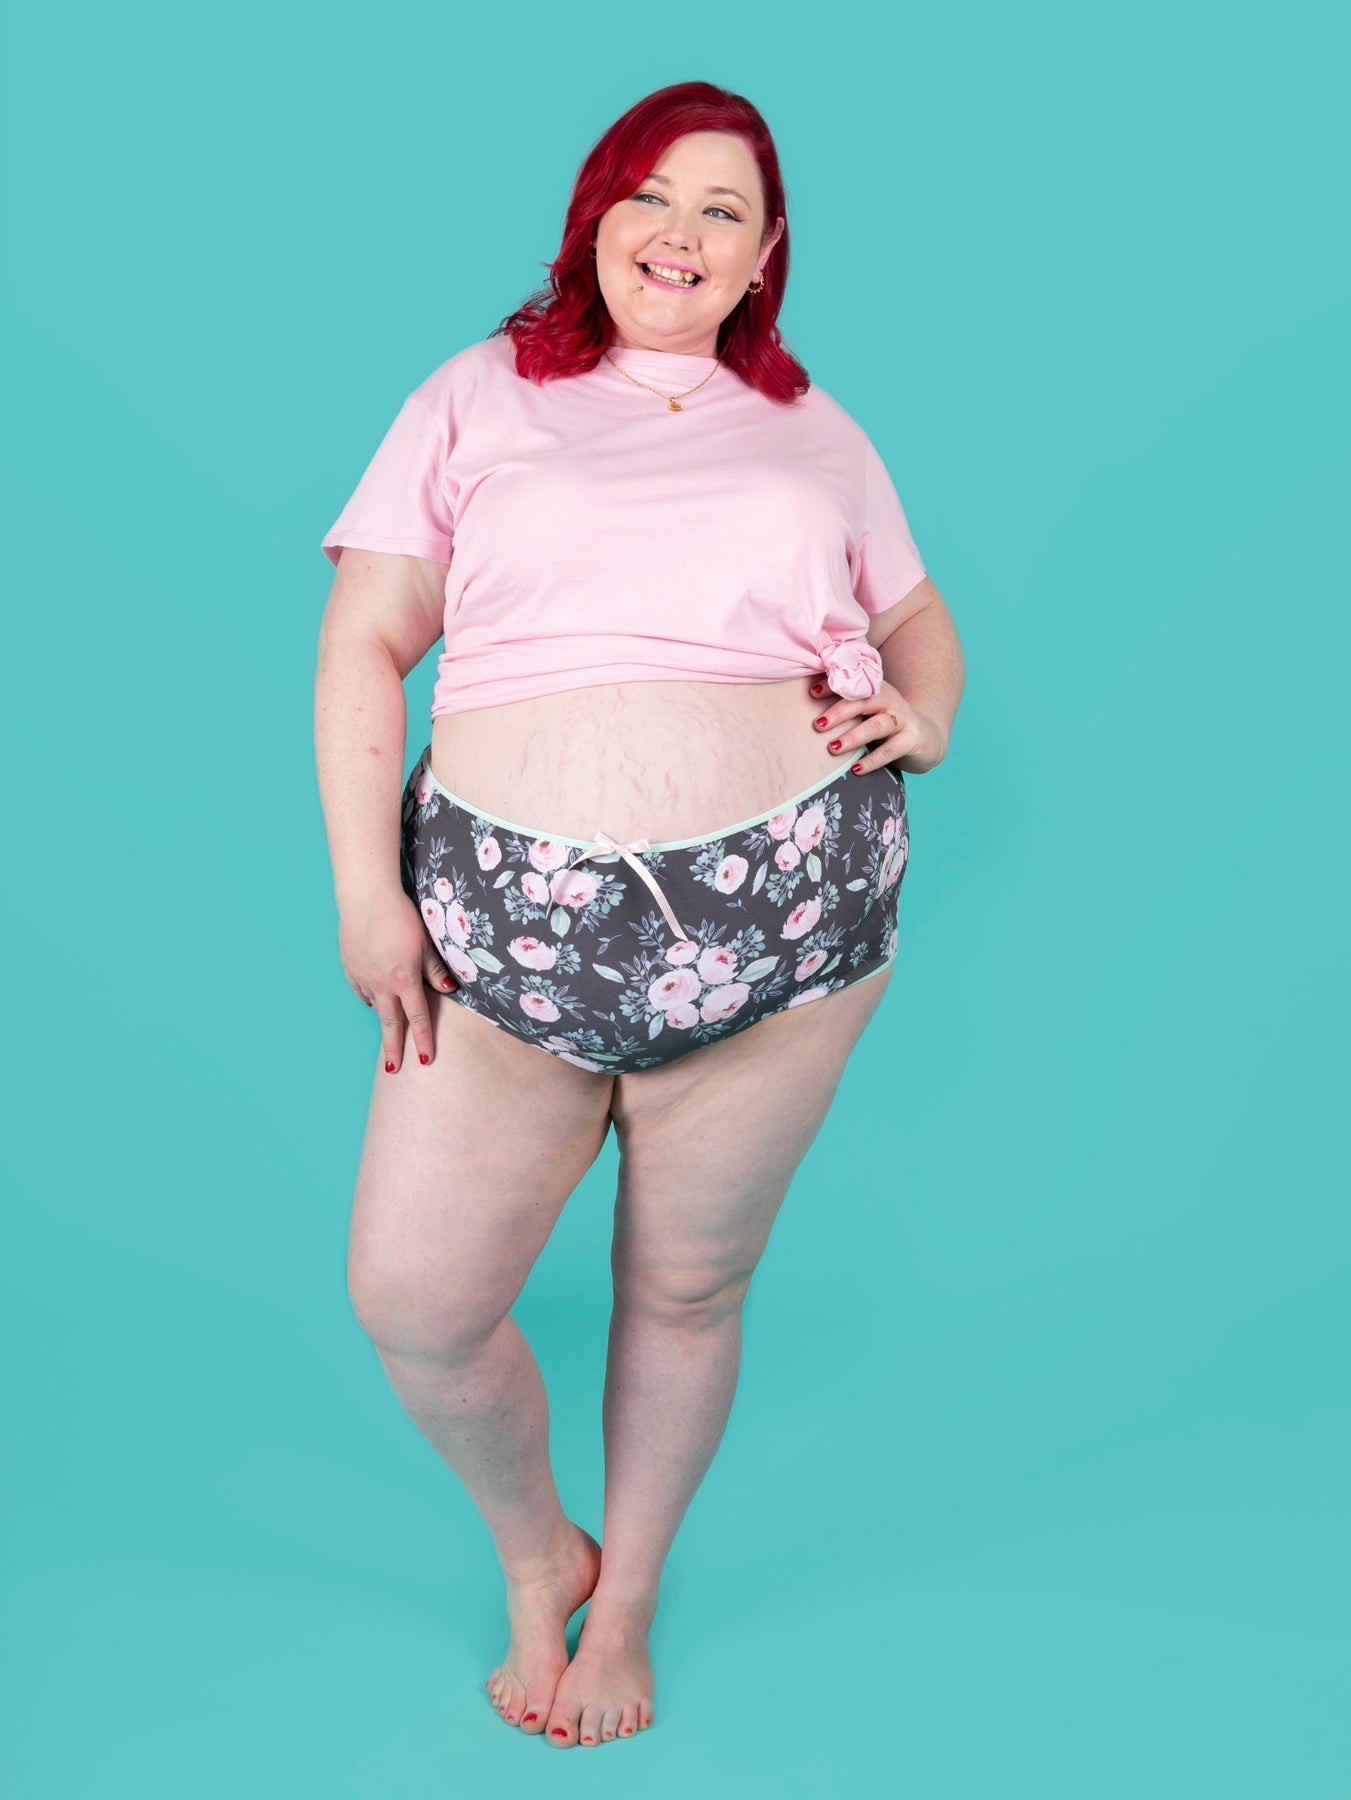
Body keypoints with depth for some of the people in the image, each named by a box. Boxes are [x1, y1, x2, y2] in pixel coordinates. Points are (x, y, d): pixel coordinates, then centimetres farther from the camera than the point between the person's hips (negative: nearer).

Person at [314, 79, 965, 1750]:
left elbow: (923, 624, 26)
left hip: (780, 907, 1)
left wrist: (918, 720, 1)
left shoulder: (813, 431, 16)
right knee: (411, 1300, 0)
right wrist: (363, 888, -5)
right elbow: (364, 642, 4)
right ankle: (536, 1554, 32)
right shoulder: (479, 397, 10)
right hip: (508, 909, 0)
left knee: (686, 1293, 11)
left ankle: (625, 1602, 37)